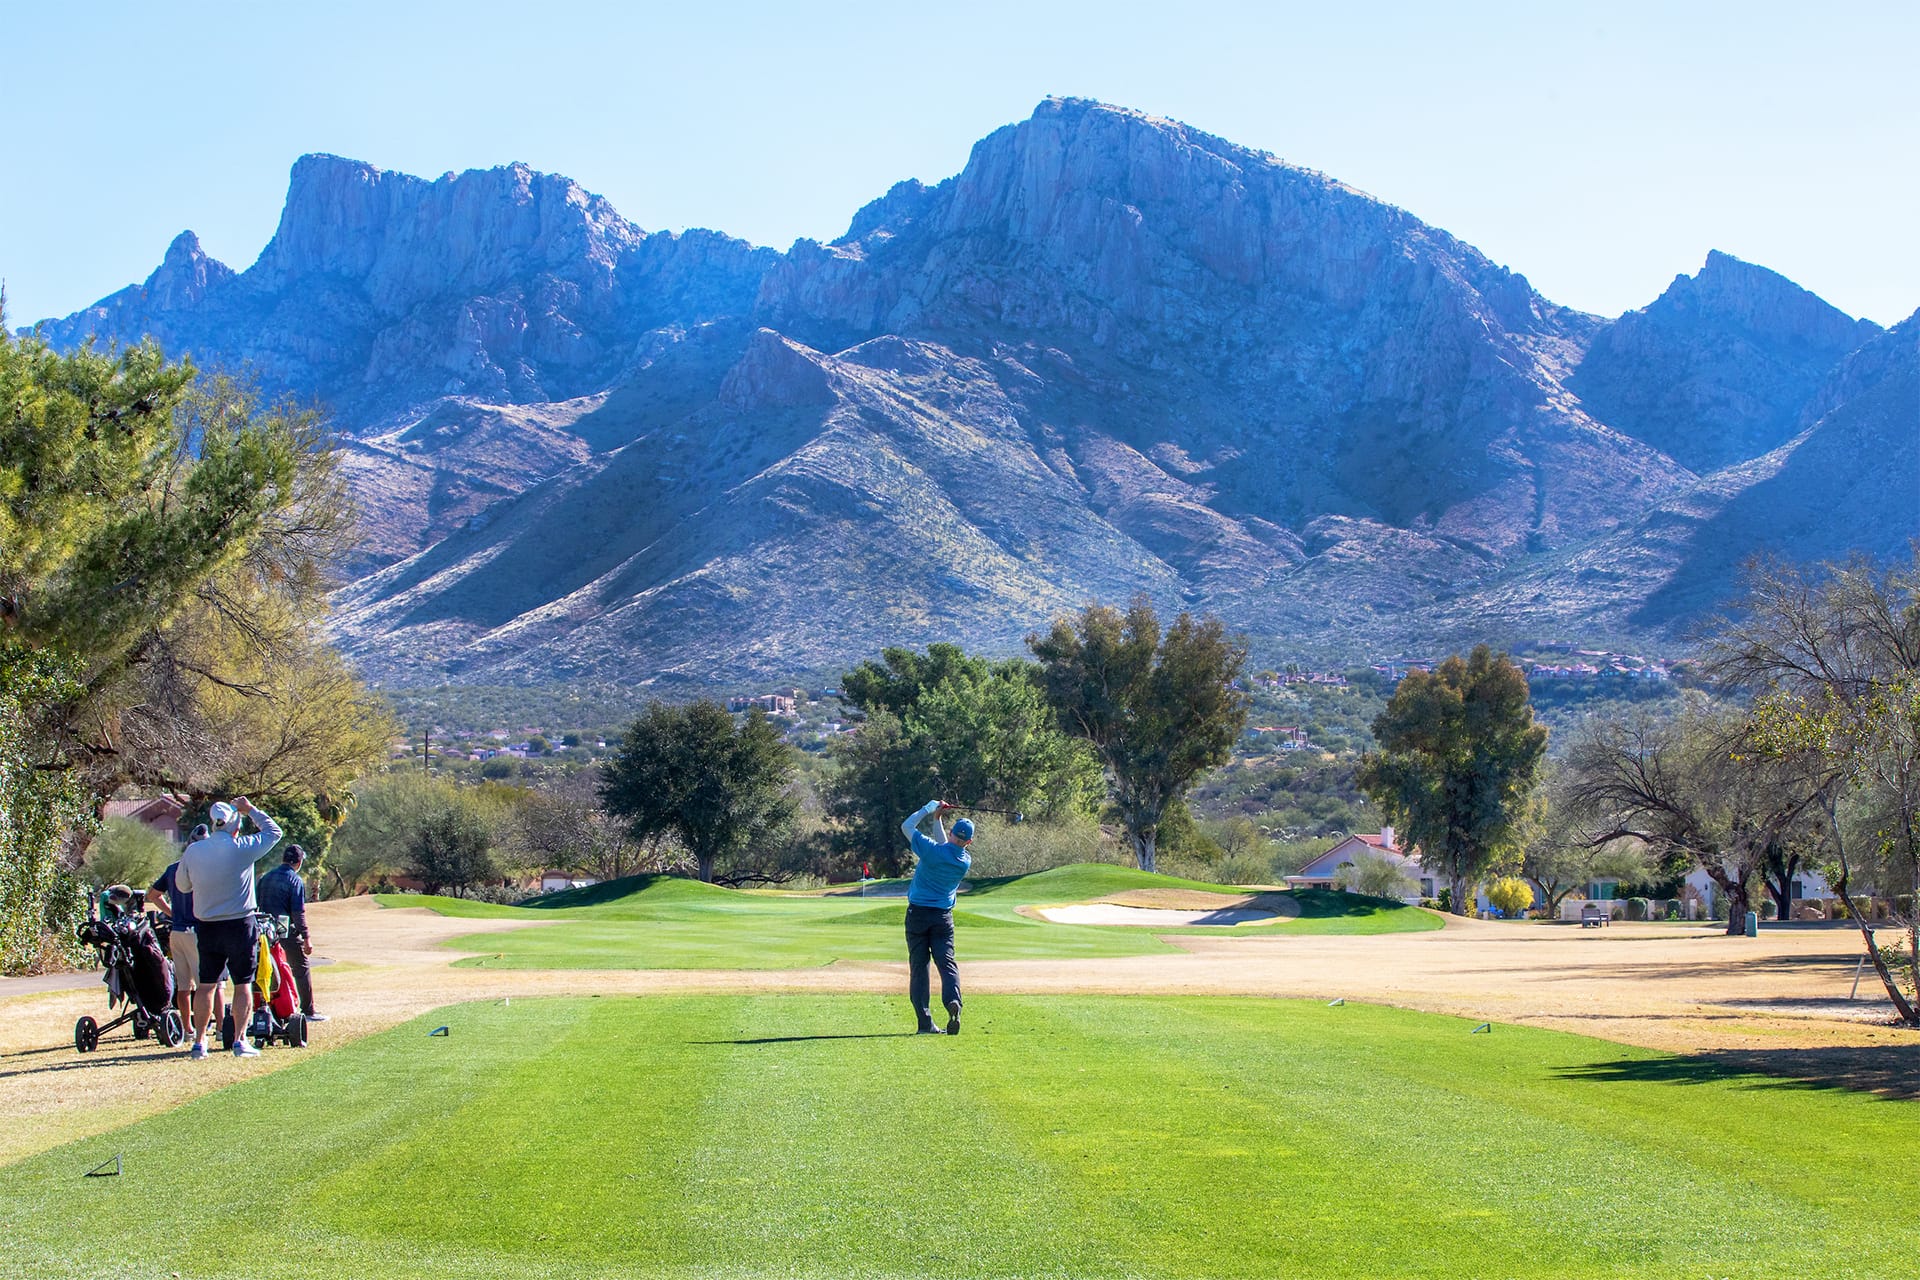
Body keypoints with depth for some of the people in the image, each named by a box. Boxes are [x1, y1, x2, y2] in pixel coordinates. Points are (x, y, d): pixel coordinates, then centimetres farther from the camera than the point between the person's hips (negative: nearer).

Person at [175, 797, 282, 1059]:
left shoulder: (192, 851, -2)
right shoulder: (242, 848, -13)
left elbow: (182, 885, 12)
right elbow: (273, 831, 2)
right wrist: (251, 810, 9)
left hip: (206, 927, 4)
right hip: (239, 926, -4)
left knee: (206, 985, 10)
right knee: (243, 985, 4)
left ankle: (199, 1042, 10)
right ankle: (240, 1040, -1)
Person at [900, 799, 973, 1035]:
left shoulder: (931, 850, -15)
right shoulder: (966, 861, -2)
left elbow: (906, 826, -1)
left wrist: (929, 809, 9)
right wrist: (936, 820, 25)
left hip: (918, 913, -2)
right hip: (943, 916, 2)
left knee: (918, 967, 2)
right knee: (947, 963, -1)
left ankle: (925, 1021, -5)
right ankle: (953, 1001, -30)